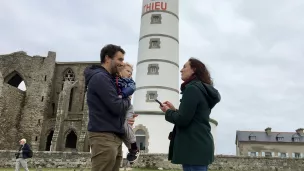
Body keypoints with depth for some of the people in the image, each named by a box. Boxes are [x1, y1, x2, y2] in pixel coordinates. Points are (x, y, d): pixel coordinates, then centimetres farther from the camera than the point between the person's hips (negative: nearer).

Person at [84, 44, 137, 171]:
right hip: (104, 136, -10)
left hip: (114, 136, 10)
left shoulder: (107, 79, 21)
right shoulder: (100, 77, -11)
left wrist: (125, 117, 3)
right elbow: (117, 107, -18)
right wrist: (127, 101, 3)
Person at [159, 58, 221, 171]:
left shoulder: (192, 88, -11)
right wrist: (174, 109, 15)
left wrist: (168, 111, -1)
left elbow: (182, 120, -19)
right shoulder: (204, 90, 19)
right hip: (201, 146, 10)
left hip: (193, 147, -10)